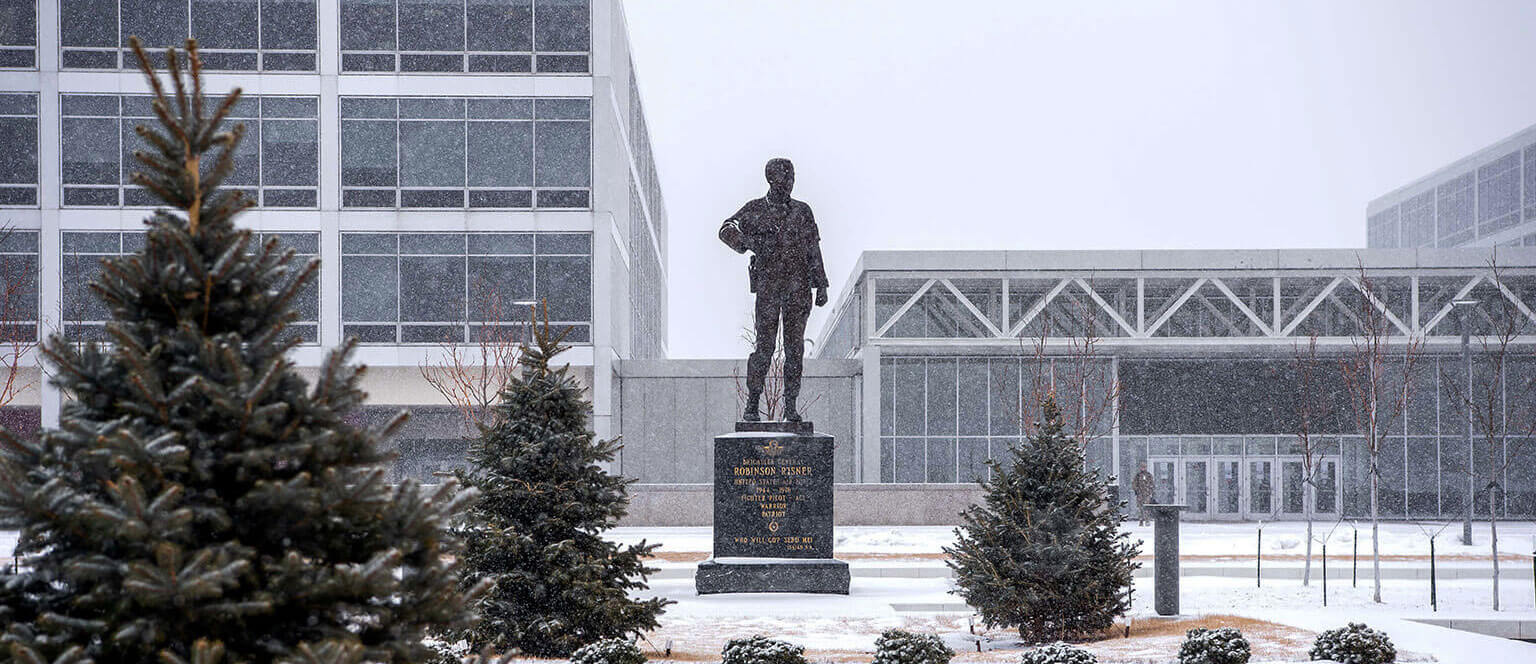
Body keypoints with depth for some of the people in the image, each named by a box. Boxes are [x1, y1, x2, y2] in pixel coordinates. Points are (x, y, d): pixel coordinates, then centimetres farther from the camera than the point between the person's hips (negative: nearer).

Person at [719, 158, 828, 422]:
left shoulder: (802, 211, 12)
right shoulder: (755, 209, 5)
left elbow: (814, 251, 12)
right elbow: (727, 230, -1)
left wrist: (821, 286, 6)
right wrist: (746, 242, -22)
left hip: (799, 287, 3)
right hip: (768, 286, -3)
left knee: (795, 346, 1)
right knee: (764, 346, -7)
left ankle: (791, 406, 6)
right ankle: (752, 405, 1)